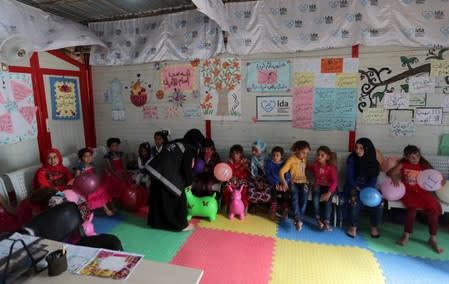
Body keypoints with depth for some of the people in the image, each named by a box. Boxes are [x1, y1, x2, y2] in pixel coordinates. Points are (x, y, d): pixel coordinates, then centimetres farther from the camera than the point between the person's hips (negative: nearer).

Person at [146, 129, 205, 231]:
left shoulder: (177, 142, 21)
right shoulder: (190, 148, -2)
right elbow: (186, 167, -6)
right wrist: (189, 182, 8)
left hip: (155, 170, 8)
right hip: (167, 174, -8)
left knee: (159, 197, 21)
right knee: (178, 197, 6)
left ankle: (156, 221, 36)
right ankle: (181, 224, 18)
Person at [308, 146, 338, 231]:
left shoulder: (331, 167, -11)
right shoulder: (315, 164, -1)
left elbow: (334, 181, -22)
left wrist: (329, 193, -32)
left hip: (327, 187, -2)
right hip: (318, 186, 2)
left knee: (328, 199, -31)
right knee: (315, 196, -30)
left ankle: (326, 221, -22)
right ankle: (318, 218, -15)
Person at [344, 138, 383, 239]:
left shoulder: (373, 161, 2)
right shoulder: (352, 159, -5)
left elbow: (374, 179, -2)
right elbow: (349, 177, -7)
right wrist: (357, 188, -19)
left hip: (368, 187, 3)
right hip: (353, 187, -3)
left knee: (380, 202, -23)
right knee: (355, 200, -34)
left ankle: (374, 226, 2)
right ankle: (353, 226, -15)